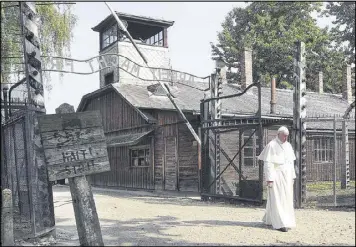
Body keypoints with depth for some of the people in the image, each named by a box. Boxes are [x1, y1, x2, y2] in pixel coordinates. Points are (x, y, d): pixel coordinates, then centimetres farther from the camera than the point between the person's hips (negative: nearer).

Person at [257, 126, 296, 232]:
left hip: (286, 176, 8)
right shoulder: (271, 145, -10)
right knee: (277, 199, -5)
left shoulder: (288, 146, 11)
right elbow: (267, 163, -13)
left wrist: (292, 176, 13)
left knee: (286, 199, 10)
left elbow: (291, 162, 16)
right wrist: (269, 179, -18)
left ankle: (269, 219, 22)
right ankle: (280, 223, -2)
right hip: (276, 176, -8)